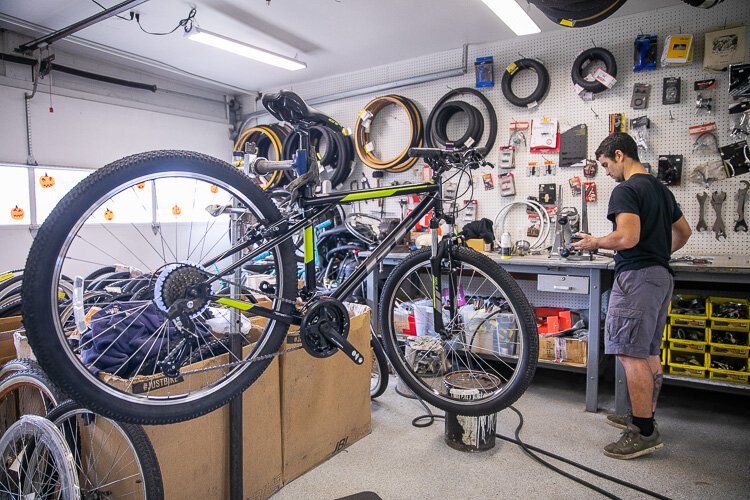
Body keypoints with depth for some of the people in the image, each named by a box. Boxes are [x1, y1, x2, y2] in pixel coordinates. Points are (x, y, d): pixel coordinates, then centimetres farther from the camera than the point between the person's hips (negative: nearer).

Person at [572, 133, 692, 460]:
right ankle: (644, 416, 28)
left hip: (637, 276, -10)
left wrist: (595, 243, -8)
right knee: (650, 352, 16)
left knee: (630, 354, -7)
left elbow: (627, 237, -24)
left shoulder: (626, 190, -12)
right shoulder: (661, 189, 19)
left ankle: (644, 433, -2)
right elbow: (683, 232, 27)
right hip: (662, 275, 10)